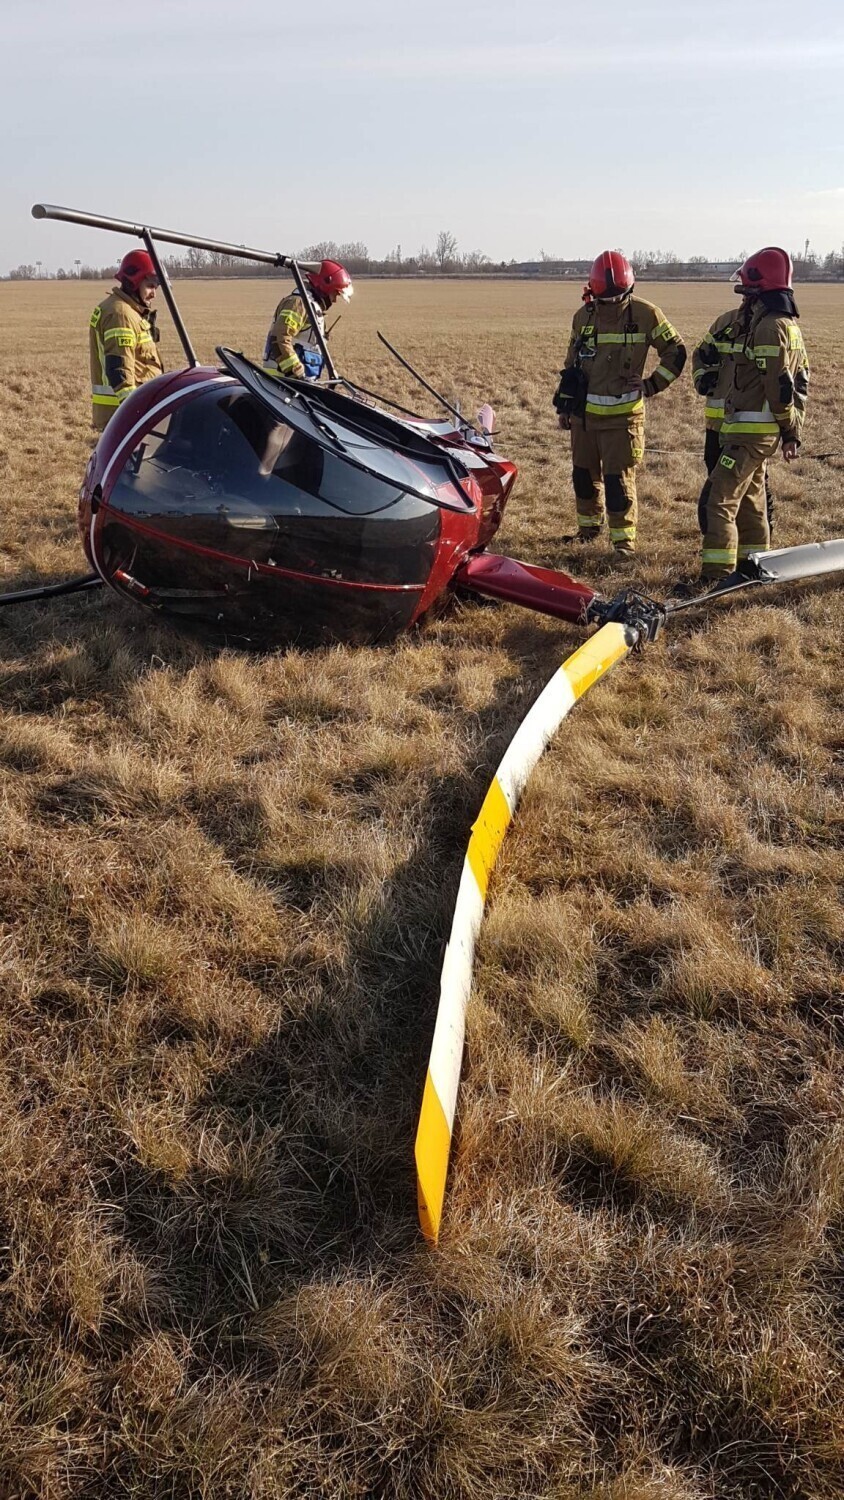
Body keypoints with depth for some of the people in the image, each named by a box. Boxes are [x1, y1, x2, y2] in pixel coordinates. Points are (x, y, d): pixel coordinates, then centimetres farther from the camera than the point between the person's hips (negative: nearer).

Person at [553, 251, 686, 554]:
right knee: (584, 474, 14)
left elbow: (676, 352, 3)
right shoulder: (583, 316, 5)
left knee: (619, 479, -7)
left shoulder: (645, 314, -6)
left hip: (623, 415, -4)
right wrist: (564, 404, 16)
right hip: (585, 412, 5)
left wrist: (652, 385, -4)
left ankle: (623, 538, 1)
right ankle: (588, 526, 33)